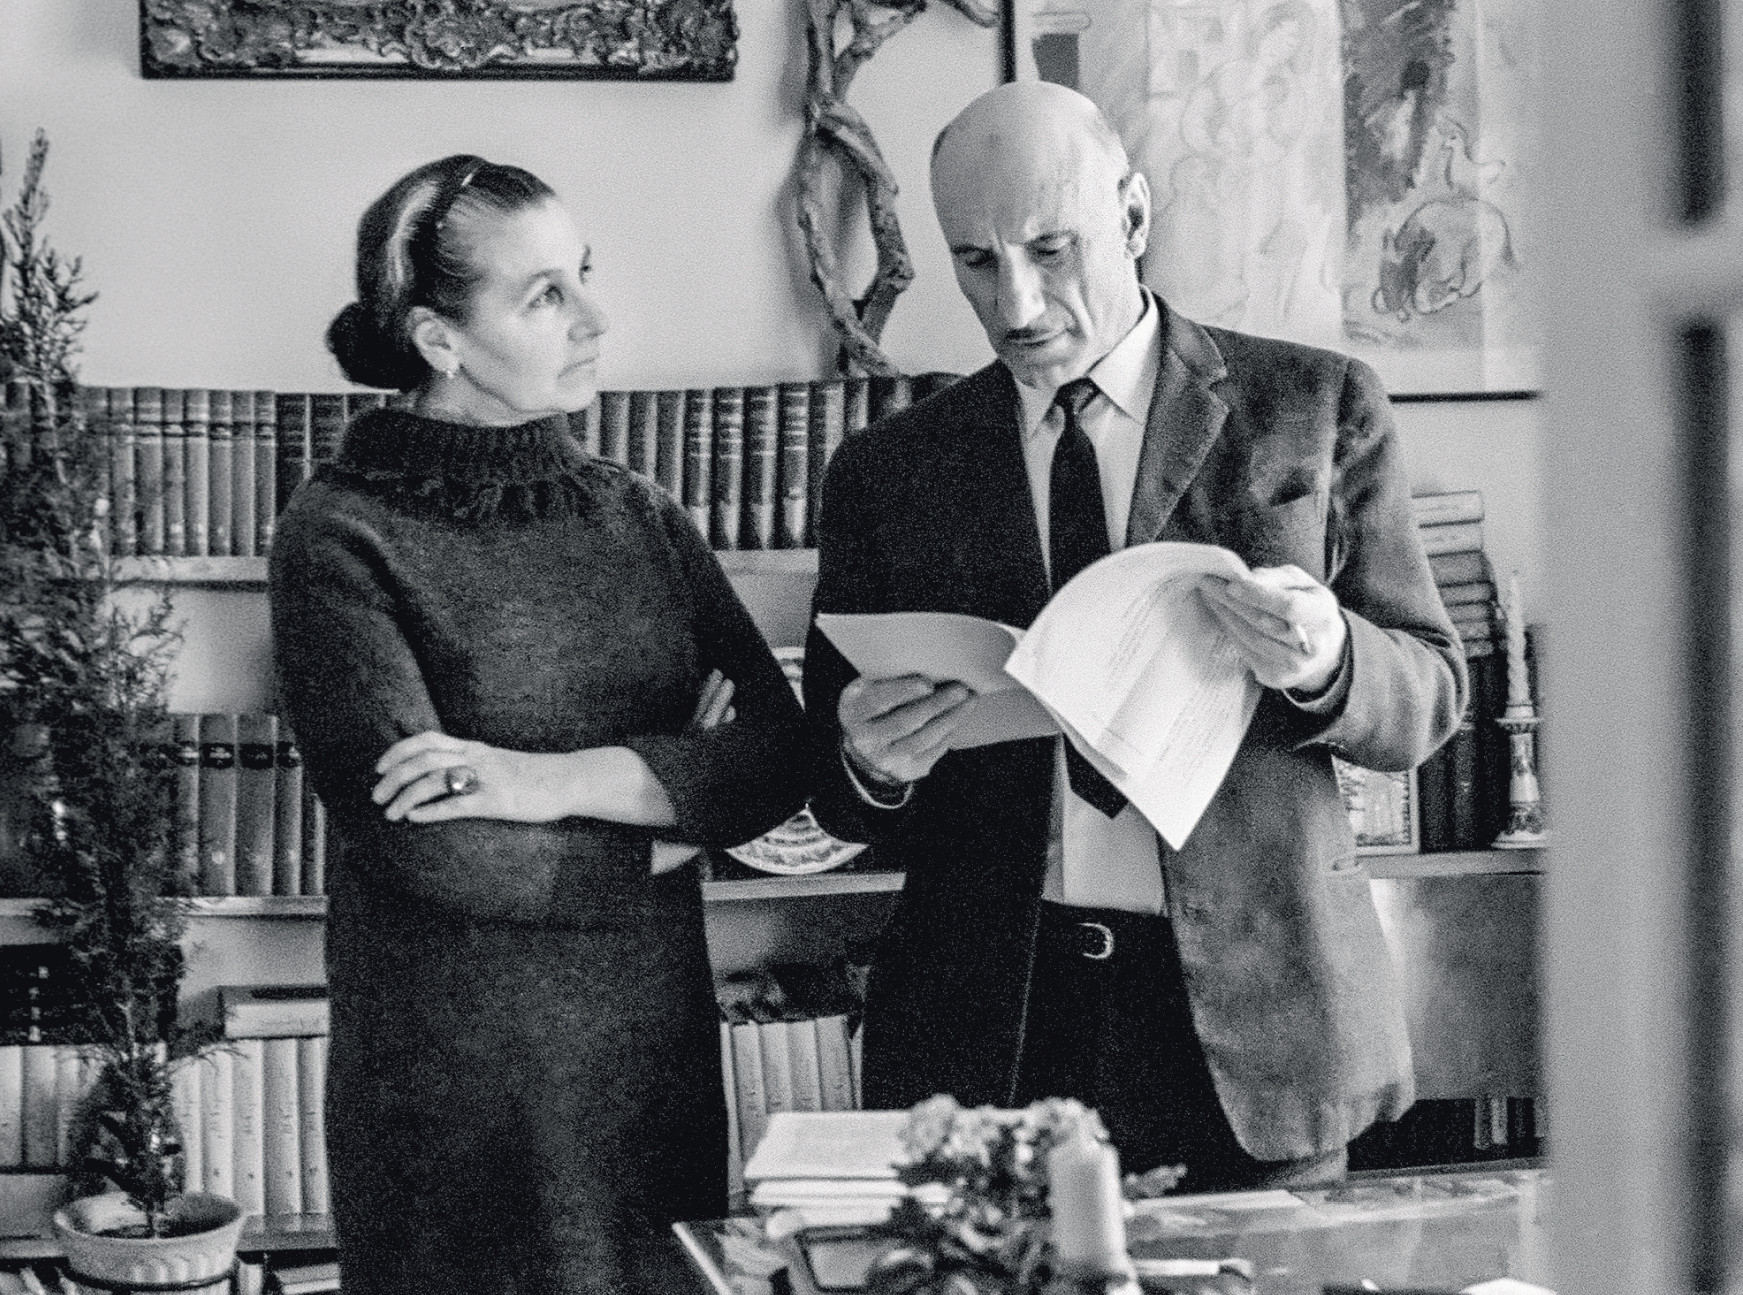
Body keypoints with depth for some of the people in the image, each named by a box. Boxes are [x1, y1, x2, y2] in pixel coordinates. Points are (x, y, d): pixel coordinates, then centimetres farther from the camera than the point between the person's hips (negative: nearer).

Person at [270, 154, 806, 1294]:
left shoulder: (638, 518, 8)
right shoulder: (343, 538, -9)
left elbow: (780, 757, -3)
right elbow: (433, 846, -18)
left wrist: (566, 781, -18)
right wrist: (665, 797, -6)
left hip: (659, 1050, 5)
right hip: (458, 1086, -5)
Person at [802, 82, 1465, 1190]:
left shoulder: (1317, 409, 3)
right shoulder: (887, 473, 7)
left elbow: (1431, 694, 4)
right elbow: (838, 800, 10)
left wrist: (1324, 665, -17)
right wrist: (870, 766, -13)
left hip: (1251, 1017, -1)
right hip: (985, 1031, 1)